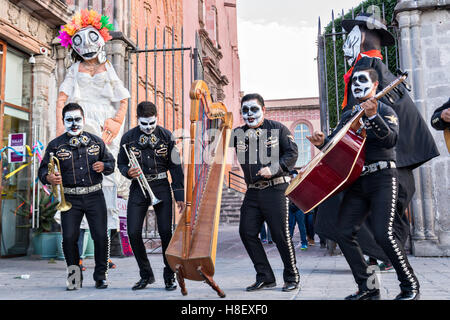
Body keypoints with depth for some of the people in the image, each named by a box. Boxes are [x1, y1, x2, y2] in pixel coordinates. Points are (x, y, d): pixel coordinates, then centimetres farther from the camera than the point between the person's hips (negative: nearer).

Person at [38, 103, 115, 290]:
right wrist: (48, 178, -20)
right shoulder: (55, 145, 5)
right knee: (69, 238, -5)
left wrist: (104, 166, -7)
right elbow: (43, 170, 3)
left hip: (94, 196, 1)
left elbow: (111, 162, 17)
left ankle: (100, 276, 14)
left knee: (100, 236, -3)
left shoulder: (96, 141, 10)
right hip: (70, 199, 0)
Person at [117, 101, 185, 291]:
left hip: (161, 187, -1)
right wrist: (128, 172, -14)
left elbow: (175, 167, 2)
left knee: (165, 232, -6)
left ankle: (170, 276, 12)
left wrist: (179, 195, -2)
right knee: (133, 233, -3)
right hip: (138, 188, 1)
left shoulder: (166, 136, 0)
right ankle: (146, 275, 16)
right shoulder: (128, 138, 1)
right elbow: (121, 163, 11)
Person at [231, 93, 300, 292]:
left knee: (280, 234, -4)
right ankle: (265, 277, 13)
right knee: (247, 232, 0)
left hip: (275, 188, -4)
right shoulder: (238, 133, 11)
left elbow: (292, 153, -3)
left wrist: (273, 169, -16)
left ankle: (292, 277, 14)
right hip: (253, 191, 5)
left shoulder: (277, 128, 2)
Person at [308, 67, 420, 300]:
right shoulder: (348, 116, 18)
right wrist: (321, 142, -3)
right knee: (343, 232, -5)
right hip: (357, 181, 6)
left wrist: (373, 116, -30)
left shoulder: (385, 111, 1)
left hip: (382, 178, -6)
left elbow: (391, 140, -17)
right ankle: (367, 288, 5)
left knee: (383, 234, -18)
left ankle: (410, 287, 2)